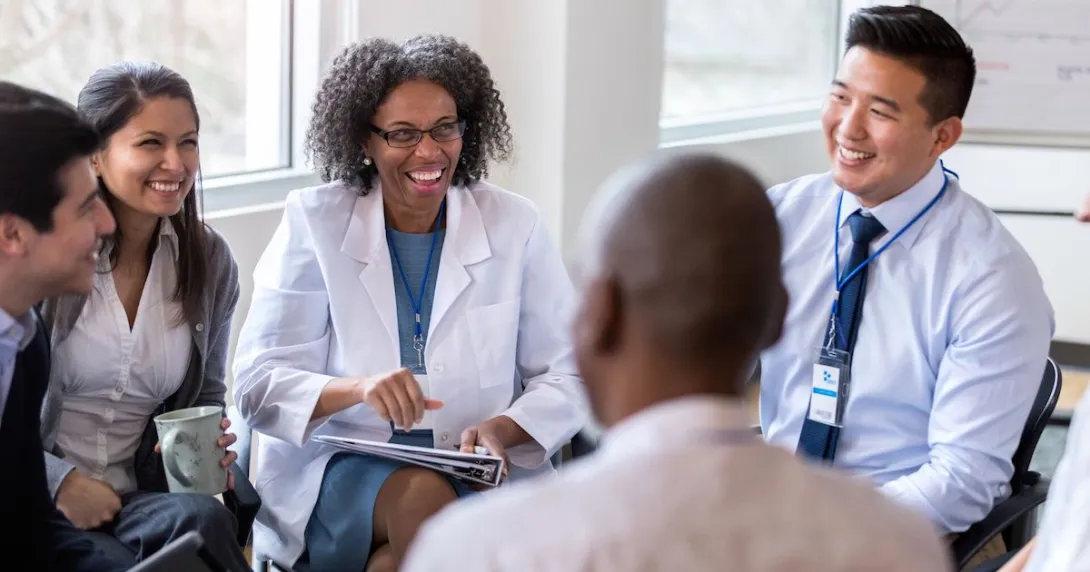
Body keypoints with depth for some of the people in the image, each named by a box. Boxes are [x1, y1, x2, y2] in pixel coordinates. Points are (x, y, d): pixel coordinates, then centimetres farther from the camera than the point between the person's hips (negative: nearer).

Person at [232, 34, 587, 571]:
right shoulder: (313, 222, -1)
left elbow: (566, 377, 5)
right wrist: (359, 387, -26)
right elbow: (258, 384, -5)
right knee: (423, 497, -33)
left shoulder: (515, 224, 3)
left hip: (481, 469, 1)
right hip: (340, 467, -1)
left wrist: (501, 430, -17)